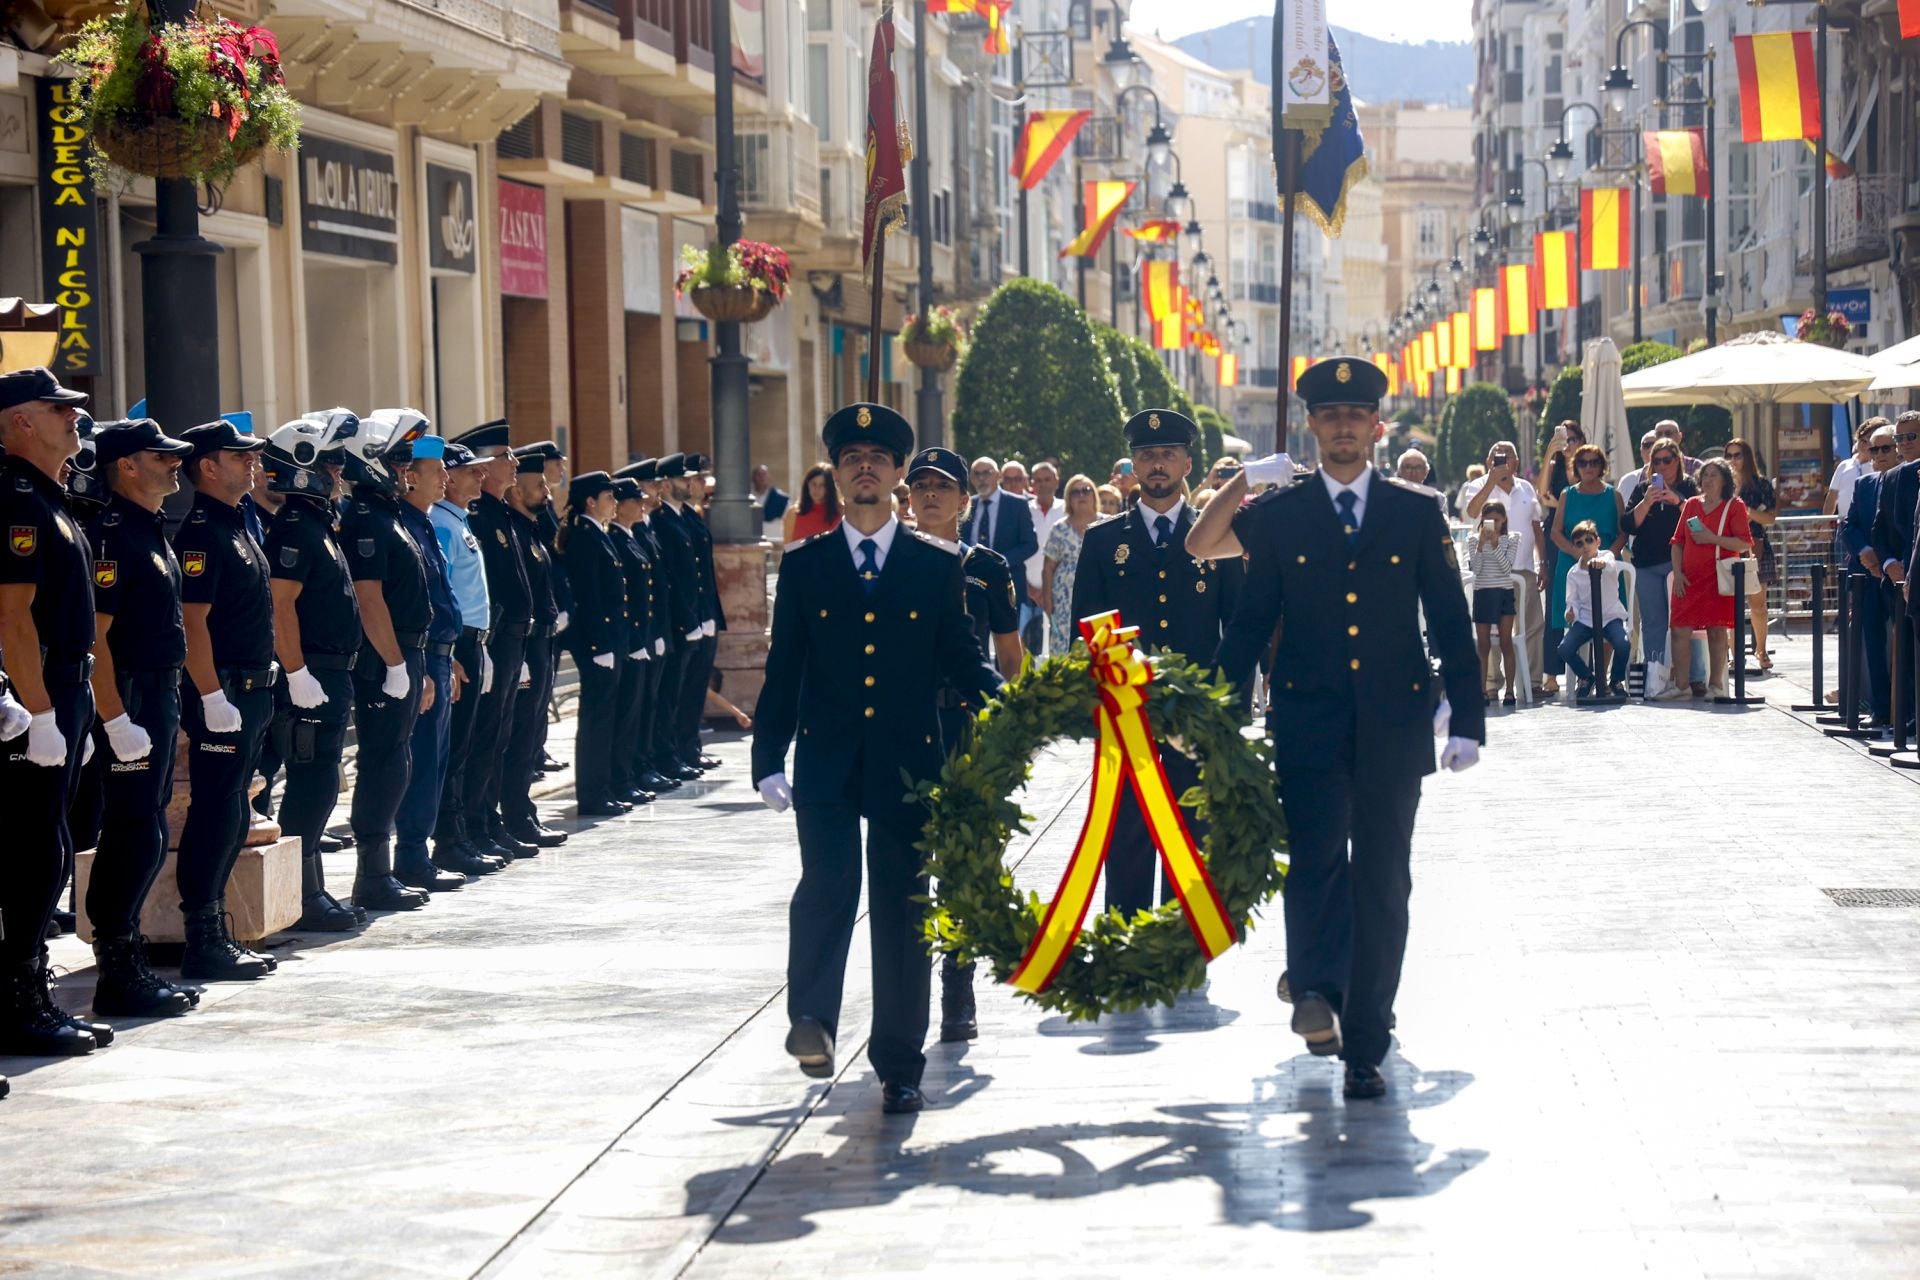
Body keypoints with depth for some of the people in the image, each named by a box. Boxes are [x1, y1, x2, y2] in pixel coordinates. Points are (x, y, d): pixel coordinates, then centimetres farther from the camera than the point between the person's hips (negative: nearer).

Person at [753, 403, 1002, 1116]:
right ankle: (812, 1018, -9)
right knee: (829, 883, -22)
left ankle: (899, 1067, 12)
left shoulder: (936, 566, 7)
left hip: (907, 761, 0)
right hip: (827, 758, 0)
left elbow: (962, 659, 6)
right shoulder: (804, 565, 8)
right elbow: (784, 670, 7)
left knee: (902, 910, 3)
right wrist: (769, 760, -1)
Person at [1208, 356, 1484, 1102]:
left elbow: (1451, 624, 7)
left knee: (1382, 883, 2)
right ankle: (1316, 990, -16)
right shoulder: (1279, 516, 7)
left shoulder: (1417, 515, 7)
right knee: (1316, 852, -23)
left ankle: (1364, 1046, 8)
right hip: (1307, 723, 0)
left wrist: (1466, 721, 0)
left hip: (1393, 726, 1)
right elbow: (1251, 623, 7)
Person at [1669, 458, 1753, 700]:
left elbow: (1745, 544, -7)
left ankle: (1716, 684, 2)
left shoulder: (1734, 506, 1)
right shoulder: (1691, 505, 14)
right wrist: (1677, 573, 1)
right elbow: (1678, 541, 14)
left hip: (1718, 577, -4)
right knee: (1680, 630, -5)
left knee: (1717, 630, -3)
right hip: (1689, 579, 4)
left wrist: (1712, 539, -16)